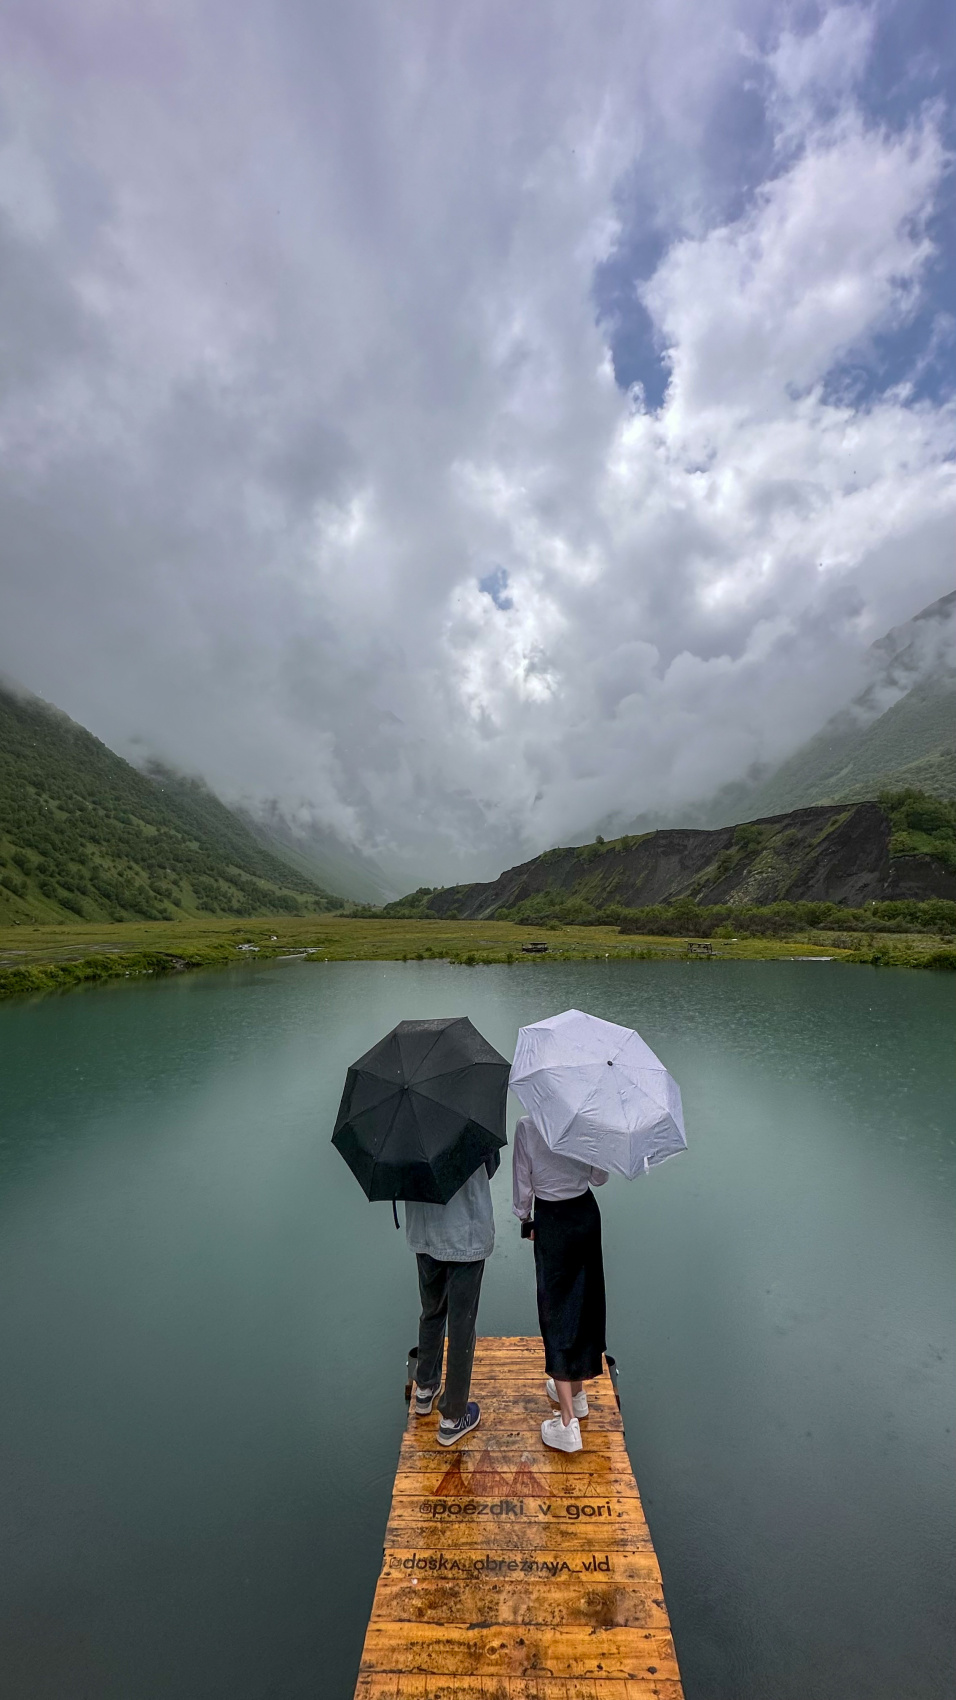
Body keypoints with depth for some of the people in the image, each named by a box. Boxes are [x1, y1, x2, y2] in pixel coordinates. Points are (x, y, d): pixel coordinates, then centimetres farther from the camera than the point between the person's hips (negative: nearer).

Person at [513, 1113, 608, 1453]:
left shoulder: (527, 1126, -19)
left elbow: (522, 1181, -8)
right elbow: (600, 1178, 0)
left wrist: (525, 1218, 9)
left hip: (551, 1221, -3)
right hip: (587, 1215, 4)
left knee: (556, 1310, 8)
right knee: (584, 1301, 21)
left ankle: (567, 1424, 12)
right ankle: (576, 1390, 41)